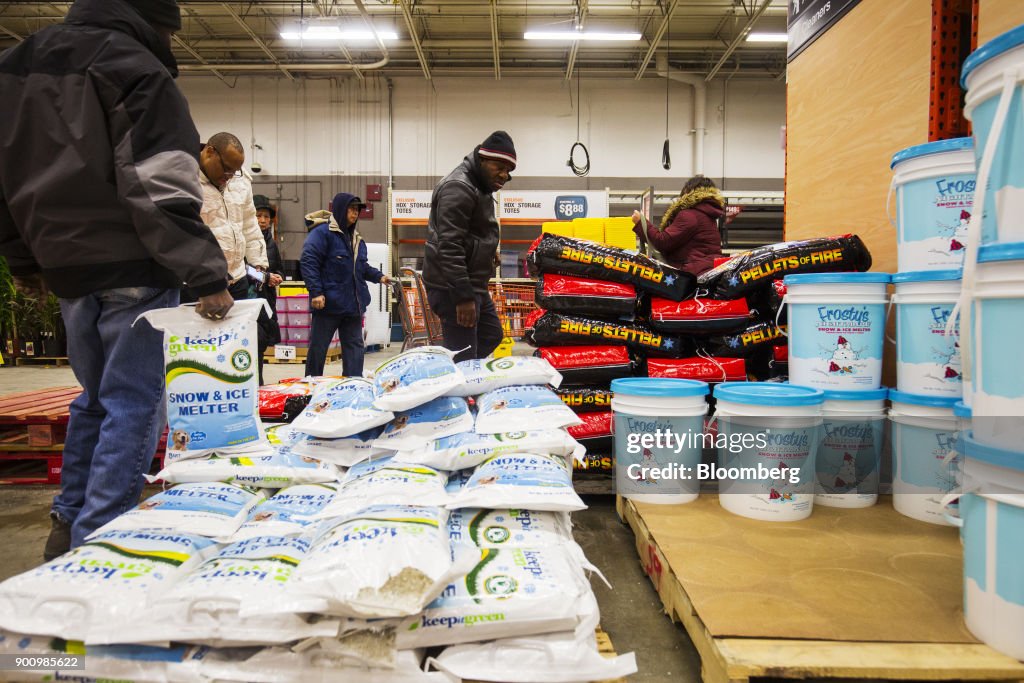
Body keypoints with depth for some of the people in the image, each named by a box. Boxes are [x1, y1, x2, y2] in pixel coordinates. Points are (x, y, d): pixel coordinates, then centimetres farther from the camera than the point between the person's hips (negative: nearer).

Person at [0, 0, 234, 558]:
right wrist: (207, 277, -21)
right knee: (133, 404, -1)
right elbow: (162, 193, -20)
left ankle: (68, 523, 27)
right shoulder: (135, 70, -10)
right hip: (133, 272, -8)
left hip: (66, 270, 8)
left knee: (94, 397, 21)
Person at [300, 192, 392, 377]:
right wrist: (315, 292, -22)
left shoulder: (356, 237, 17)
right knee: (318, 347, 3)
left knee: (355, 346, 8)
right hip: (328, 303, -7)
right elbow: (308, 262, -14)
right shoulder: (322, 233, -8)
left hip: (353, 304, 7)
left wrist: (379, 276, 8)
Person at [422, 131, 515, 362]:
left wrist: (488, 250, 16)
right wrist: (463, 296, -27)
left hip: (472, 284, 11)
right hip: (453, 288, -11)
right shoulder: (458, 188, -17)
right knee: (463, 359, -10)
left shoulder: (478, 186, 16)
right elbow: (449, 248, -25)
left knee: (492, 335, 21)